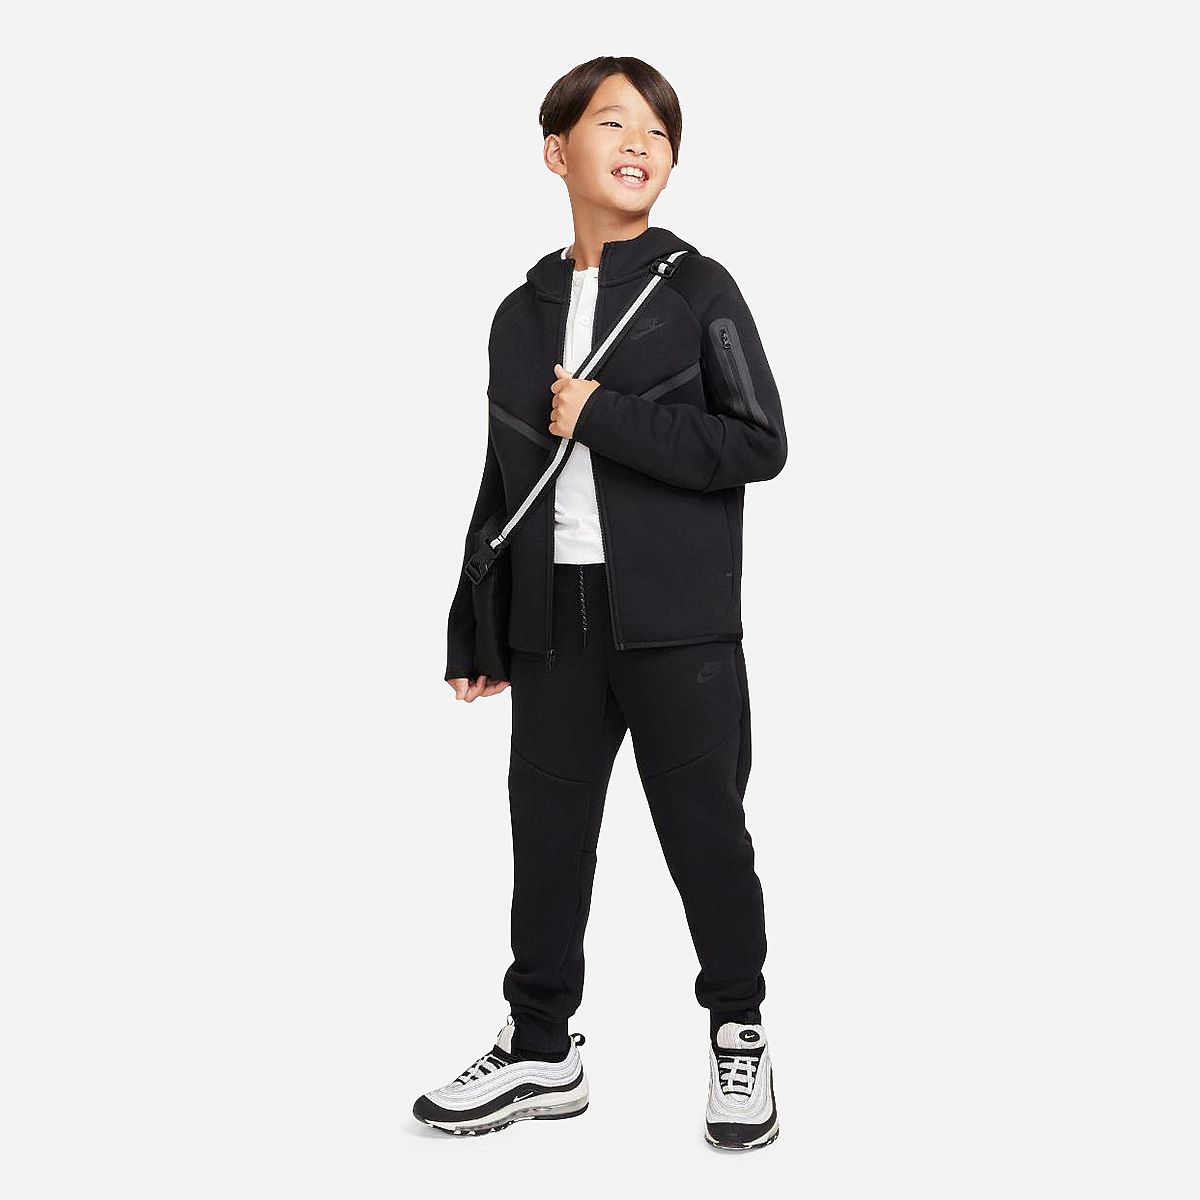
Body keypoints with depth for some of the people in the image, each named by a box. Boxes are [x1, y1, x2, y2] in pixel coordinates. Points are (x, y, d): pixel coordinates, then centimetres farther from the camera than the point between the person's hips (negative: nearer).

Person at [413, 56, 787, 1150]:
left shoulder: (696, 289, 0)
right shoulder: (522, 315, 13)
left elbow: (758, 444, -10)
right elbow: (503, 482, 16)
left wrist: (603, 418, -15)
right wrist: (473, 630, 15)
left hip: (677, 619, -4)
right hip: (553, 618, 4)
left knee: (706, 829, 4)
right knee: (547, 833, 10)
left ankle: (739, 1031, 23)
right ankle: (541, 1052, 24)